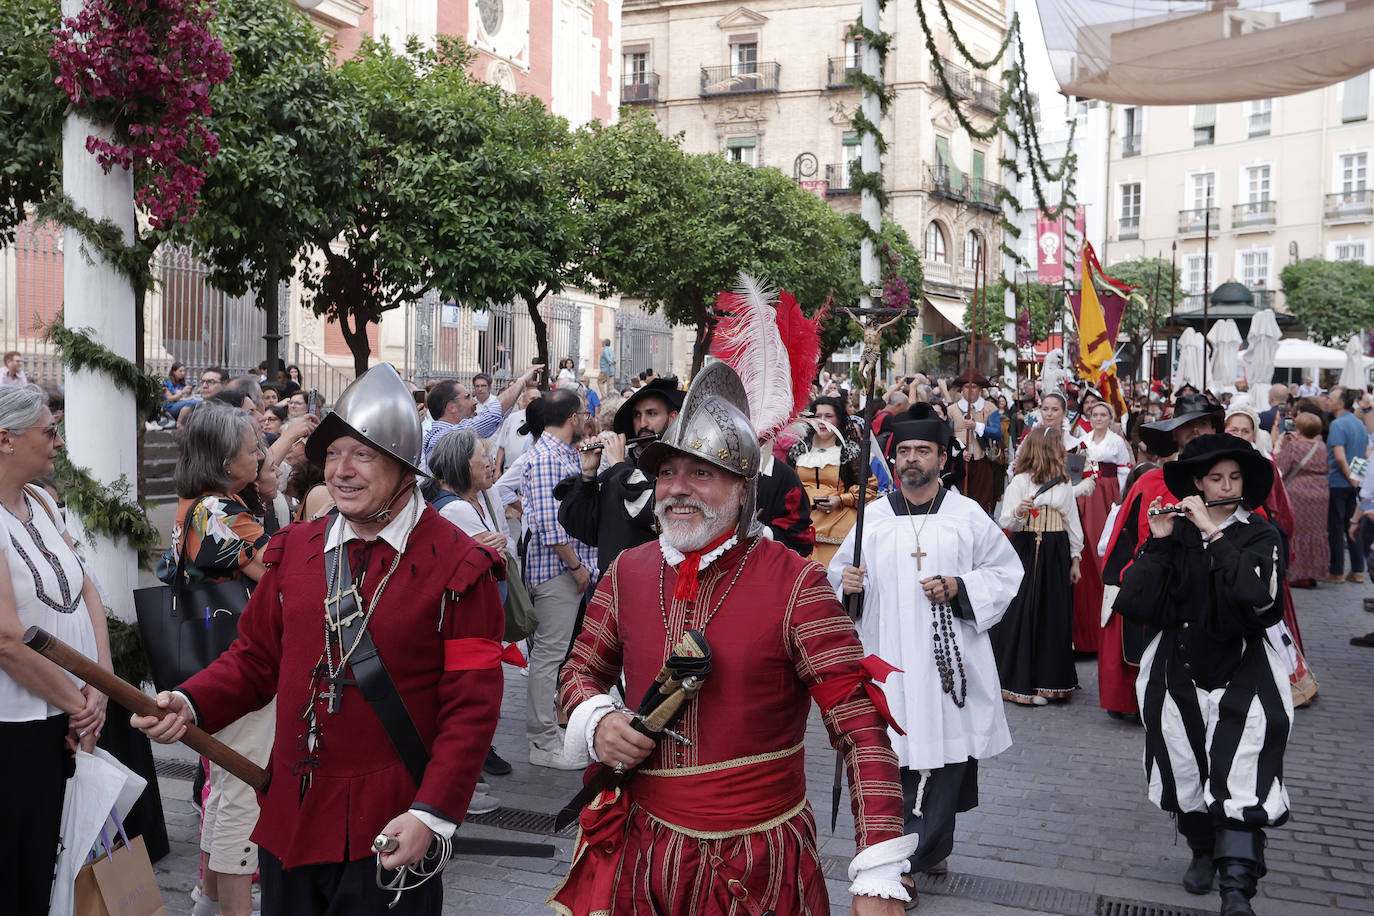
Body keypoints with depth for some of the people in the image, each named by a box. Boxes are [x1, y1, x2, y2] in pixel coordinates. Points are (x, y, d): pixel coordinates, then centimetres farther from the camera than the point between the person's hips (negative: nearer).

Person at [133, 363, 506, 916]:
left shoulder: (457, 566, -10)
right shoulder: (295, 552, 6)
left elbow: (472, 707, -11)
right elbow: (255, 657, 12)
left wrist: (431, 814, -18)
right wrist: (190, 704, -6)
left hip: (391, 834, -4)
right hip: (288, 824, 5)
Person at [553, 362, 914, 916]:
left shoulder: (795, 584, -13)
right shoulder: (628, 573, 0)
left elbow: (860, 725, -15)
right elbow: (582, 670, 15)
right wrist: (596, 723, -9)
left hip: (759, 863, -3)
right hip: (644, 850, 4)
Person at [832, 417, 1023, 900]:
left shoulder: (967, 515, 3)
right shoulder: (873, 516, 7)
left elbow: (1006, 571, 6)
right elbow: (840, 571, 13)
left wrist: (960, 588, -10)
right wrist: (845, 581, -10)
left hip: (949, 660, -1)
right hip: (890, 661, 1)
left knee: (948, 756, 0)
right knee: (894, 759, 1)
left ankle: (909, 860, 13)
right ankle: (926, 853, 16)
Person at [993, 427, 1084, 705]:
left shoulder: (1064, 484, 11)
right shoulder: (1021, 481, -4)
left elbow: (1073, 523, 15)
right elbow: (1006, 522, -7)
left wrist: (1075, 558, 11)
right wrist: (1018, 512, -28)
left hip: (1057, 555, 5)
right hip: (1028, 552, -5)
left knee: (1055, 614, 6)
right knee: (1024, 614, -5)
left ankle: (1051, 680, 17)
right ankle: (1020, 683, 2)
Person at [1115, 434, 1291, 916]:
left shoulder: (1261, 534, -1)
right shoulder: (1175, 530, 3)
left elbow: (1257, 593, -22)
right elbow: (1137, 602, -7)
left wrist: (1215, 532, -20)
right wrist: (1157, 543, -15)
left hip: (1241, 671, -2)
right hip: (1178, 671, 2)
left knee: (1240, 777, -11)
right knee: (1188, 769, 11)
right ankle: (1202, 851, 35)